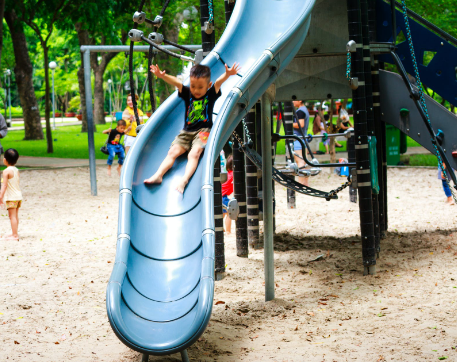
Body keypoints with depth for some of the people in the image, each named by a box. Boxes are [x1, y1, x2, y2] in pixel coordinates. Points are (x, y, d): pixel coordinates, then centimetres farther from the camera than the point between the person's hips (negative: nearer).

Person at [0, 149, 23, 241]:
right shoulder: (16, 170, 9)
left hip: (11, 197, -8)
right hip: (19, 195, 8)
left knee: (12, 216, -6)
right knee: (15, 215, 16)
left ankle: (15, 235, -8)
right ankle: (14, 234, 24)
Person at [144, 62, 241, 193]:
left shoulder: (211, 95, 2)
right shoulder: (187, 94, 7)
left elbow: (218, 83, -17)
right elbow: (177, 83, -9)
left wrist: (227, 75, -38)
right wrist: (162, 76, -27)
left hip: (203, 131, -4)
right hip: (186, 131, 4)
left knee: (194, 154, -26)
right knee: (173, 152, -12)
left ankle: (184, 181, -41)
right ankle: (158, 175, -22)